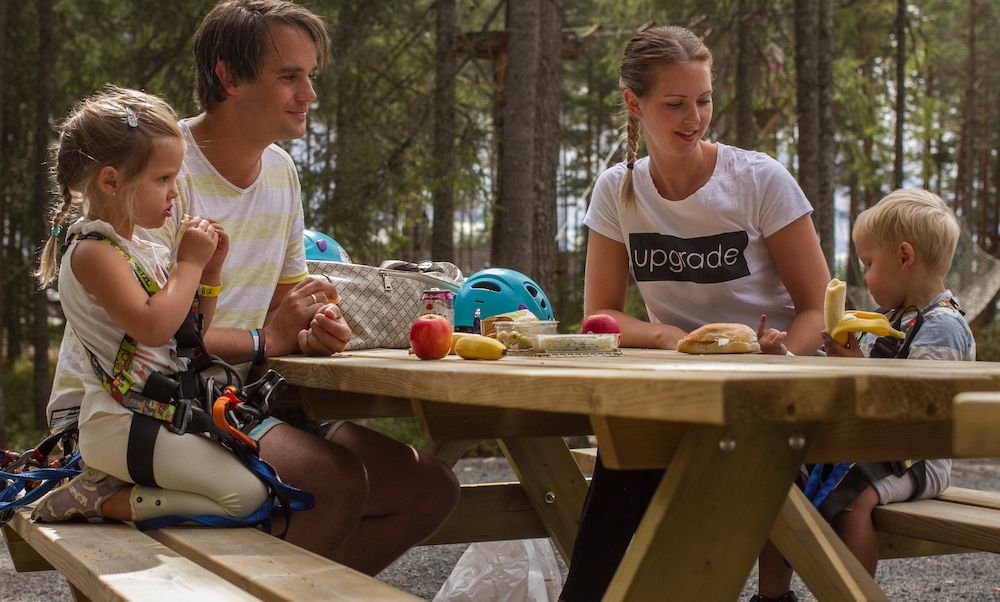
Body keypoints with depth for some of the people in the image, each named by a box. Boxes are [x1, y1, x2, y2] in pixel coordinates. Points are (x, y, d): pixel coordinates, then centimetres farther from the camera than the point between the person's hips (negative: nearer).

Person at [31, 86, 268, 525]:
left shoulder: (148, 252, 14)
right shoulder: (94, 250, -13)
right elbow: (153, 326, -26)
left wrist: (209, 271, 6)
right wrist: (190, 263, -14)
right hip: (119, 423, -9)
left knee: (255, 470, 10)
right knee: (246, 493, -16)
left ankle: (111, 485, 6)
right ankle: (97, 501, -7)